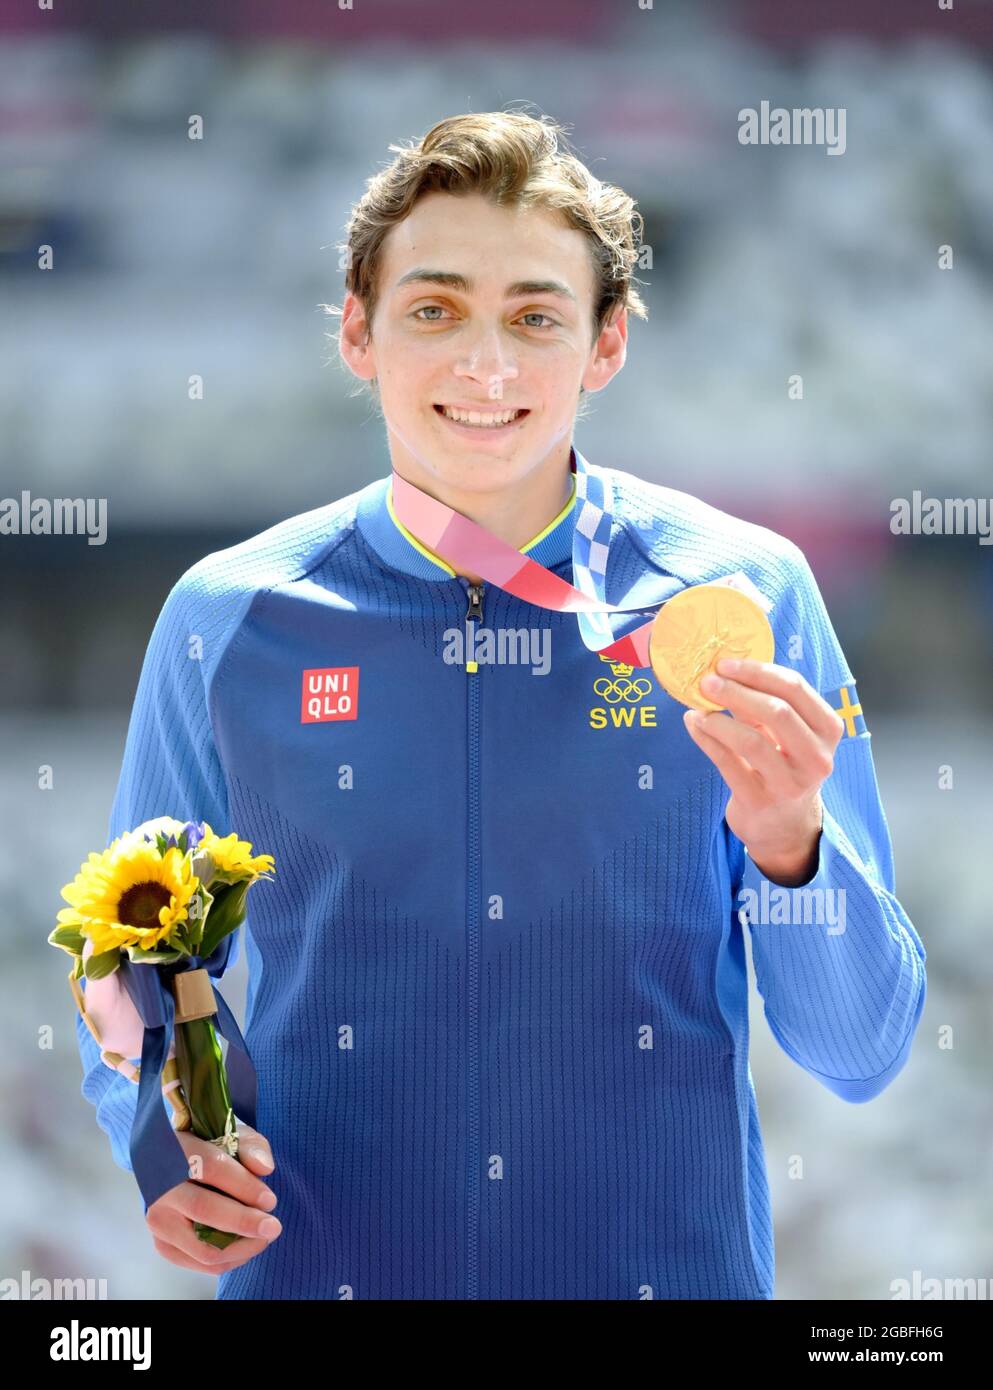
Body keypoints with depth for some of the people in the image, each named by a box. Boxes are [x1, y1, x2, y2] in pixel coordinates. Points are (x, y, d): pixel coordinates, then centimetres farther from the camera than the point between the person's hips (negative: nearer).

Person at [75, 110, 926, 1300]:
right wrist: (168, 1142, -14)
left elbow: (860, 1055, -4)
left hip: (672, 1266, 0)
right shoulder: (228, 622, -4)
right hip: (318, 1268, 0)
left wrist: (789, 845, -22)